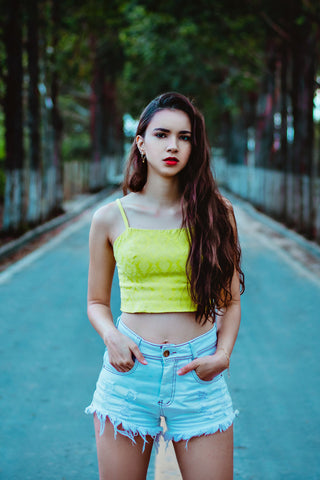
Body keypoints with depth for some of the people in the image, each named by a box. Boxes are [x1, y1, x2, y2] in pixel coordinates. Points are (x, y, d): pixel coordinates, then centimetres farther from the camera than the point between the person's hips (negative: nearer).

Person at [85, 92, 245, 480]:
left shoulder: (216, 213, 4)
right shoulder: (110, 218, 3)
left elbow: (230, 301, 9)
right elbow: (97, 302, 12)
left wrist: (223, 354, -7)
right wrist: (111, 336, -8)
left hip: (198, 375, 0)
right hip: (130, 367, 0)